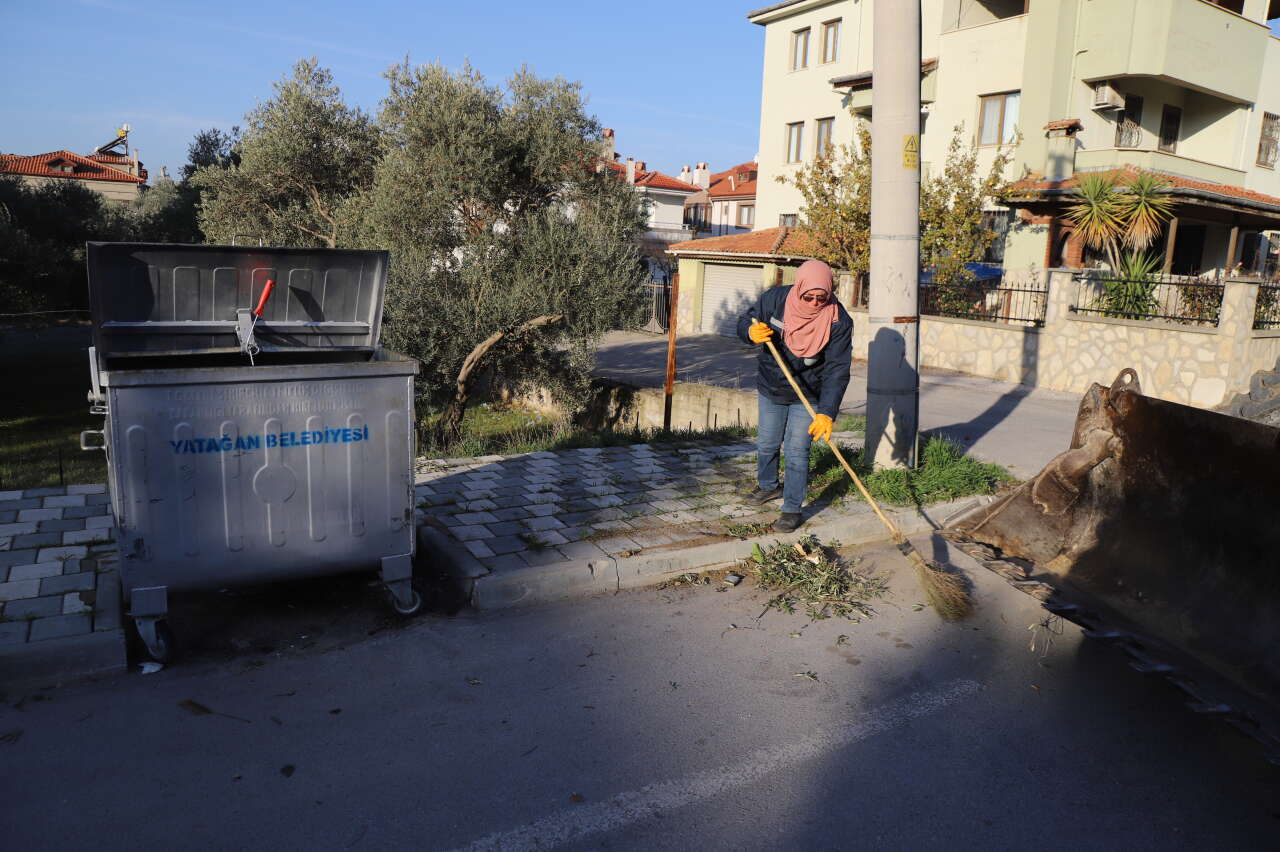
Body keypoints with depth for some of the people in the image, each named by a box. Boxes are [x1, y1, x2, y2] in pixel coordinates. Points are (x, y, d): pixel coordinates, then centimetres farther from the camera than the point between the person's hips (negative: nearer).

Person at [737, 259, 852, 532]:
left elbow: (837, 371, -26)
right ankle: (768, 486, 43)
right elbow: (744, 324, -4)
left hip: (808, 397, -3)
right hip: (770, 389, 3)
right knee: (766, 444, 17)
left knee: (796, 451, -4)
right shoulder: (774, 299, -17)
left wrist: (827, 413, -36)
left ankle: (792, 509, 11)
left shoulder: (838, 320, -23)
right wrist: (751, 332, -31)